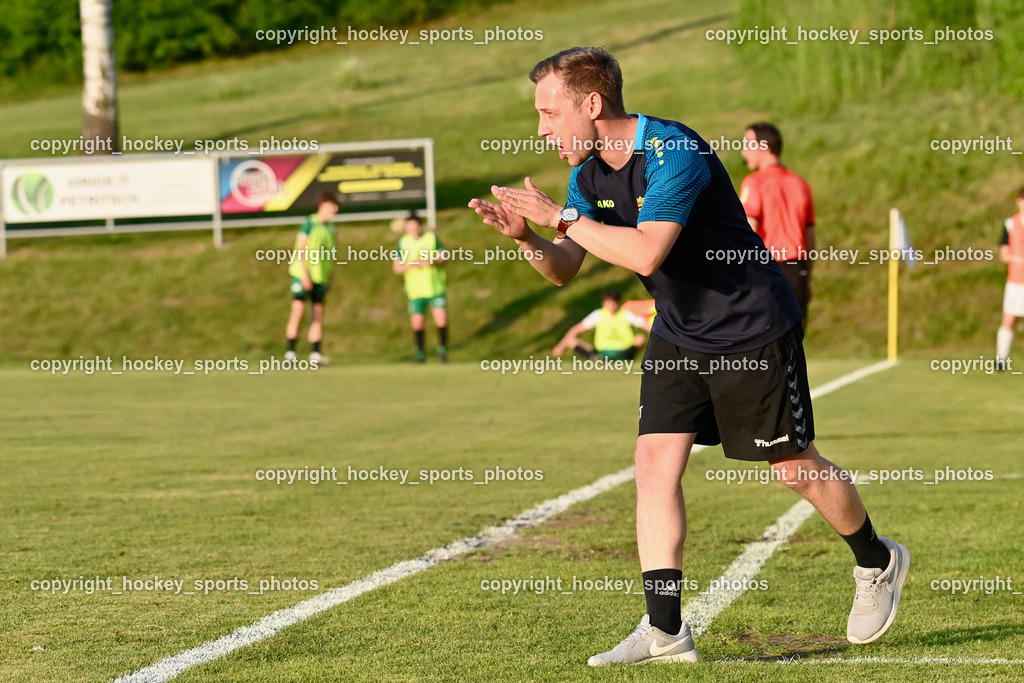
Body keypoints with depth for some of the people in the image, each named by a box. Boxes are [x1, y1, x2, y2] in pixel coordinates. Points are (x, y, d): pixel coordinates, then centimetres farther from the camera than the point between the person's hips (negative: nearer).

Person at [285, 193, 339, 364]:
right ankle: (290, 353, -6)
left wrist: (329, 278, 12)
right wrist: (305, 274, -17)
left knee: (318, 315, 3)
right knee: (298, 311, -10)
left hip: (321, 277, 6)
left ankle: (315, 354, 5)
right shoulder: (309, 223, -7)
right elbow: (300, 250, -11)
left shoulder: (332, 229, 11)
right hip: (302, 275, -6)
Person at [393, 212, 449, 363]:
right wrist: (410, 265, -19)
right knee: (417, 323, -2)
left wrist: (432, 261, -19)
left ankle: (442, 349, 15)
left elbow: (443, 257, 2)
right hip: (416, 290, 0)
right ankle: (420, 352, 19)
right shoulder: (403, 242, 0)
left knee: (442, 321, -8)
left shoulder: (431, 237, -1)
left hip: (436, 287, 0)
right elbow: (396, 268, 1)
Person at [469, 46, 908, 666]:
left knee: (794, 465, 5)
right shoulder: (589, 173, -1)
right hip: (678, 332, 7)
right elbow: (565, 269, 3)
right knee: (655, 462, -7)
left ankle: (878, 563, 32)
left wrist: (560, 216, -31)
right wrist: (528, 238, -18)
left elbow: (646, 252, -37)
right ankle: (665, 630, -6)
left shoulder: (674, 151, -27)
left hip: (753, 327, -7)